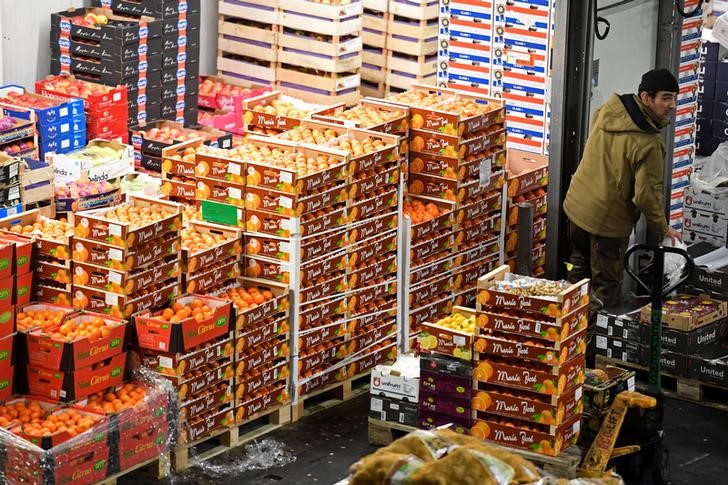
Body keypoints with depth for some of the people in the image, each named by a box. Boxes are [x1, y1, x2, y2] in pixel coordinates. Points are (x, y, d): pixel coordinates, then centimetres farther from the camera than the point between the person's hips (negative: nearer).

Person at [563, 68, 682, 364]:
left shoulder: (608, 110, -5)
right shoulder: (647, 144, -27)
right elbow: (647, 195, -22)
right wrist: (663, 228, -6)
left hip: (576, 205, 8)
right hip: (608, 221, -8)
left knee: (579, 274, 25)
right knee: (606, 290, 6)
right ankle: (589, 353, 11)